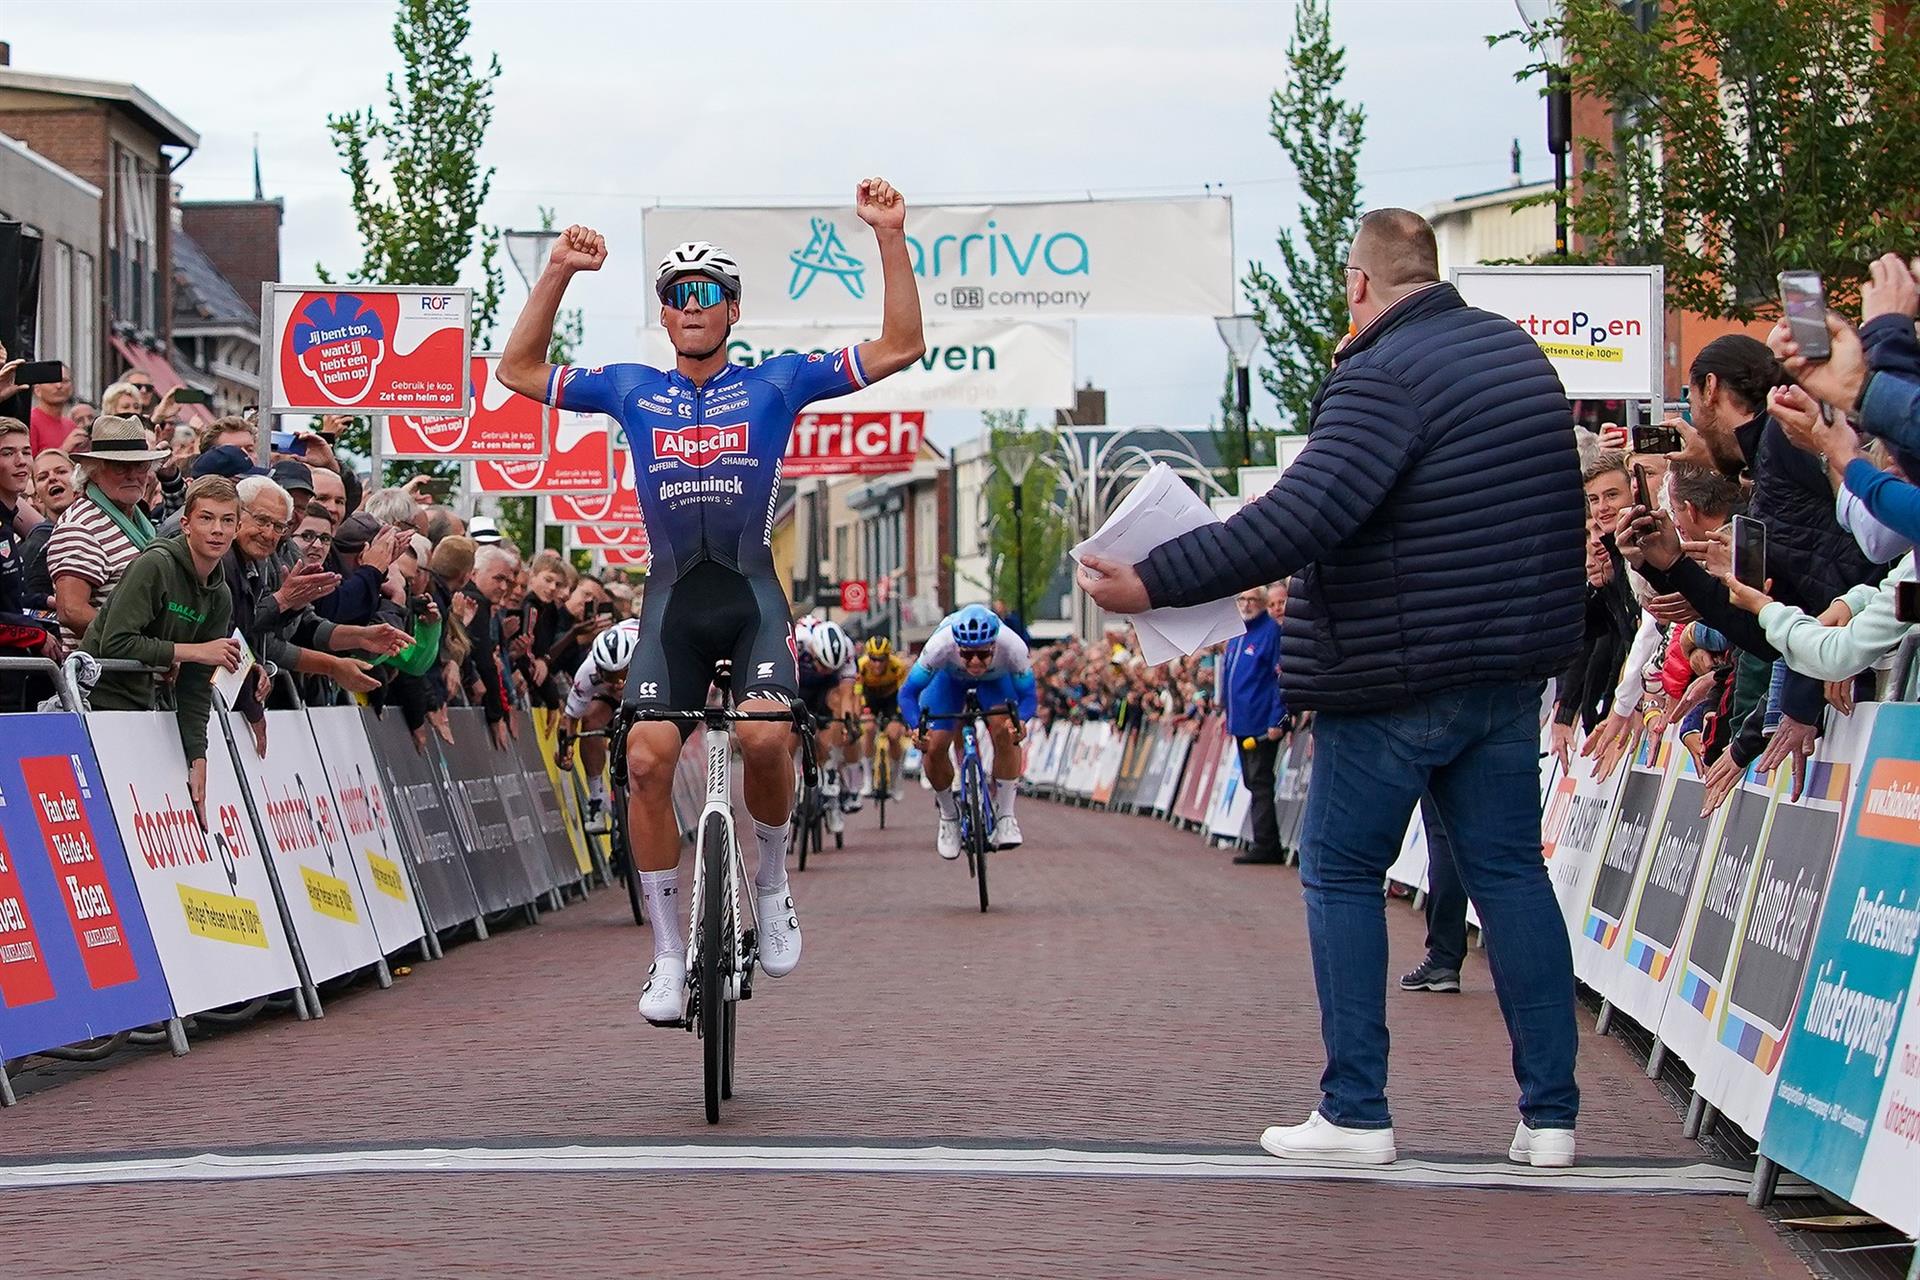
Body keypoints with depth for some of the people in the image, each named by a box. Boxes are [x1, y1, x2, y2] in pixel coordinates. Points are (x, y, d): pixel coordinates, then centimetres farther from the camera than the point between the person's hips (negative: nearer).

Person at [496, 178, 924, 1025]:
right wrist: (558, 273, 4)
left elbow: (899, 349, 2)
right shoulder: (632, 390, 11)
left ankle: (772, 882, 2)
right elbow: (519, 370, 14)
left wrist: (891, 238, -6)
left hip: (751, 591, -2)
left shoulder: (776, 384, 6)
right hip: (672, 596, 2)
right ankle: (668, 956, -5)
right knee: (646, 759, -16)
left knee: (764, 734, -27)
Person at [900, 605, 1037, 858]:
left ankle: (1005, 817, -11)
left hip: (996, 678, 0)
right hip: (950, 676, 0)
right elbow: (908, 692, -32)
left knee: (1005, 734, -26)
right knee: (933, 747, -15)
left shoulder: (1013, 647, -40)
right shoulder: (940, 645, -42)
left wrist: (1020, 721, -50)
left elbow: (1027, 695, -27)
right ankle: (948, 815, 13)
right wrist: (917, 727, -51)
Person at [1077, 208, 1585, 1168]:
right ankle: (1550, 1110, 8)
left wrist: (1154, 582, -29)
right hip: (1514, 662, 8)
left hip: (1397, 674, -7)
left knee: (1341, 873, 4)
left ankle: (1356, 1113, 3)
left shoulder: (1385, 376, -18)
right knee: (1508, 869, 10)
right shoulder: (1516, 351, 10)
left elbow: (1303, 517, -29)